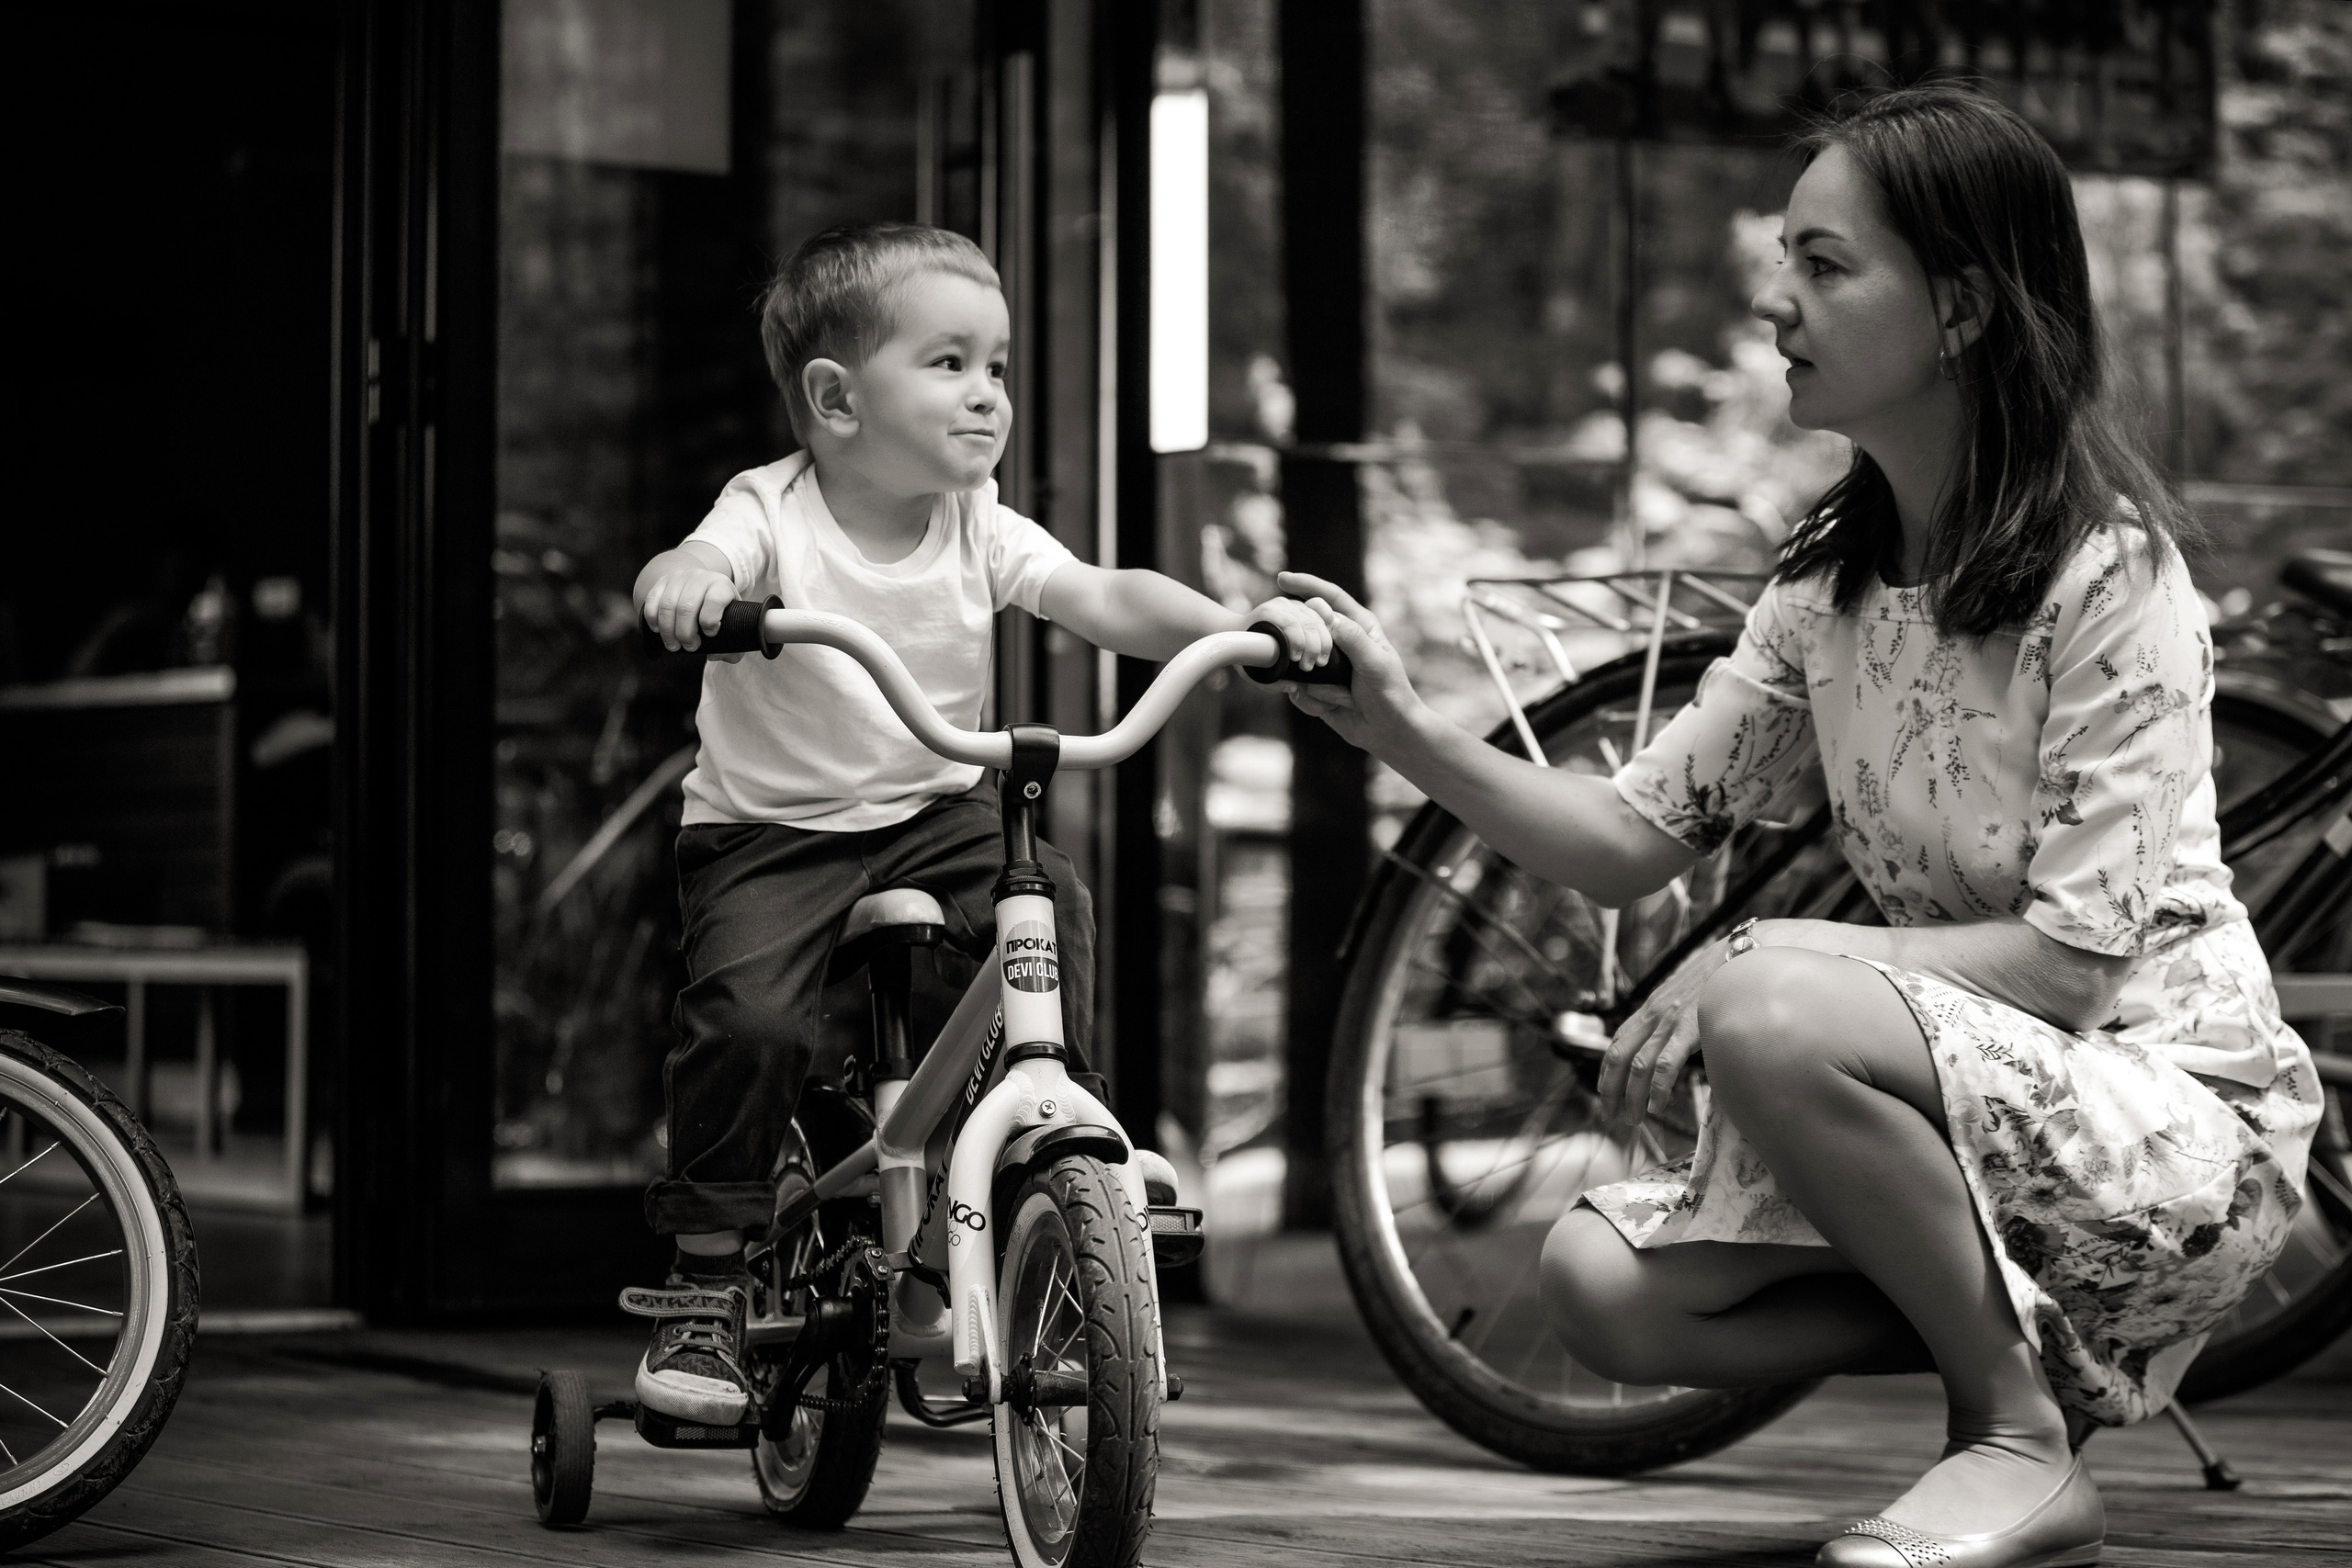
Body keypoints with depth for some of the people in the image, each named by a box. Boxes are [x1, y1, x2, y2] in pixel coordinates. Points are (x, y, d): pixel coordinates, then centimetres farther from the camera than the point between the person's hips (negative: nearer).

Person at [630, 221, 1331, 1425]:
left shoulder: (981, 531, -2)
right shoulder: (772, 516, -13)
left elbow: (1106, 601, -11)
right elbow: (696, 565, -32)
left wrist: (1237, 623, -28)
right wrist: (682, 582, -57)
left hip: (935, 817, 4)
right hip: (770, 830, -3)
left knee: (1049, 907, -23)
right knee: (746, 1018, -25)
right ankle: (703, 1287, -9)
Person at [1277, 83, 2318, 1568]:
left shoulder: (2111, 573, -16)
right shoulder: (1829, 582, 5)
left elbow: (2078, 958, -21)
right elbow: (1634, 840, 2)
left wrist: (1763, 957, -25)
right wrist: (1409, 734, -11)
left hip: (2178, 1118, -7)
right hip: (1968, 1098, 7)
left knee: (1775, 1027, -32)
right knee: (1601, 1284, -12)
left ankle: (2024, 1444, -13)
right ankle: (2009, 1325, 4)